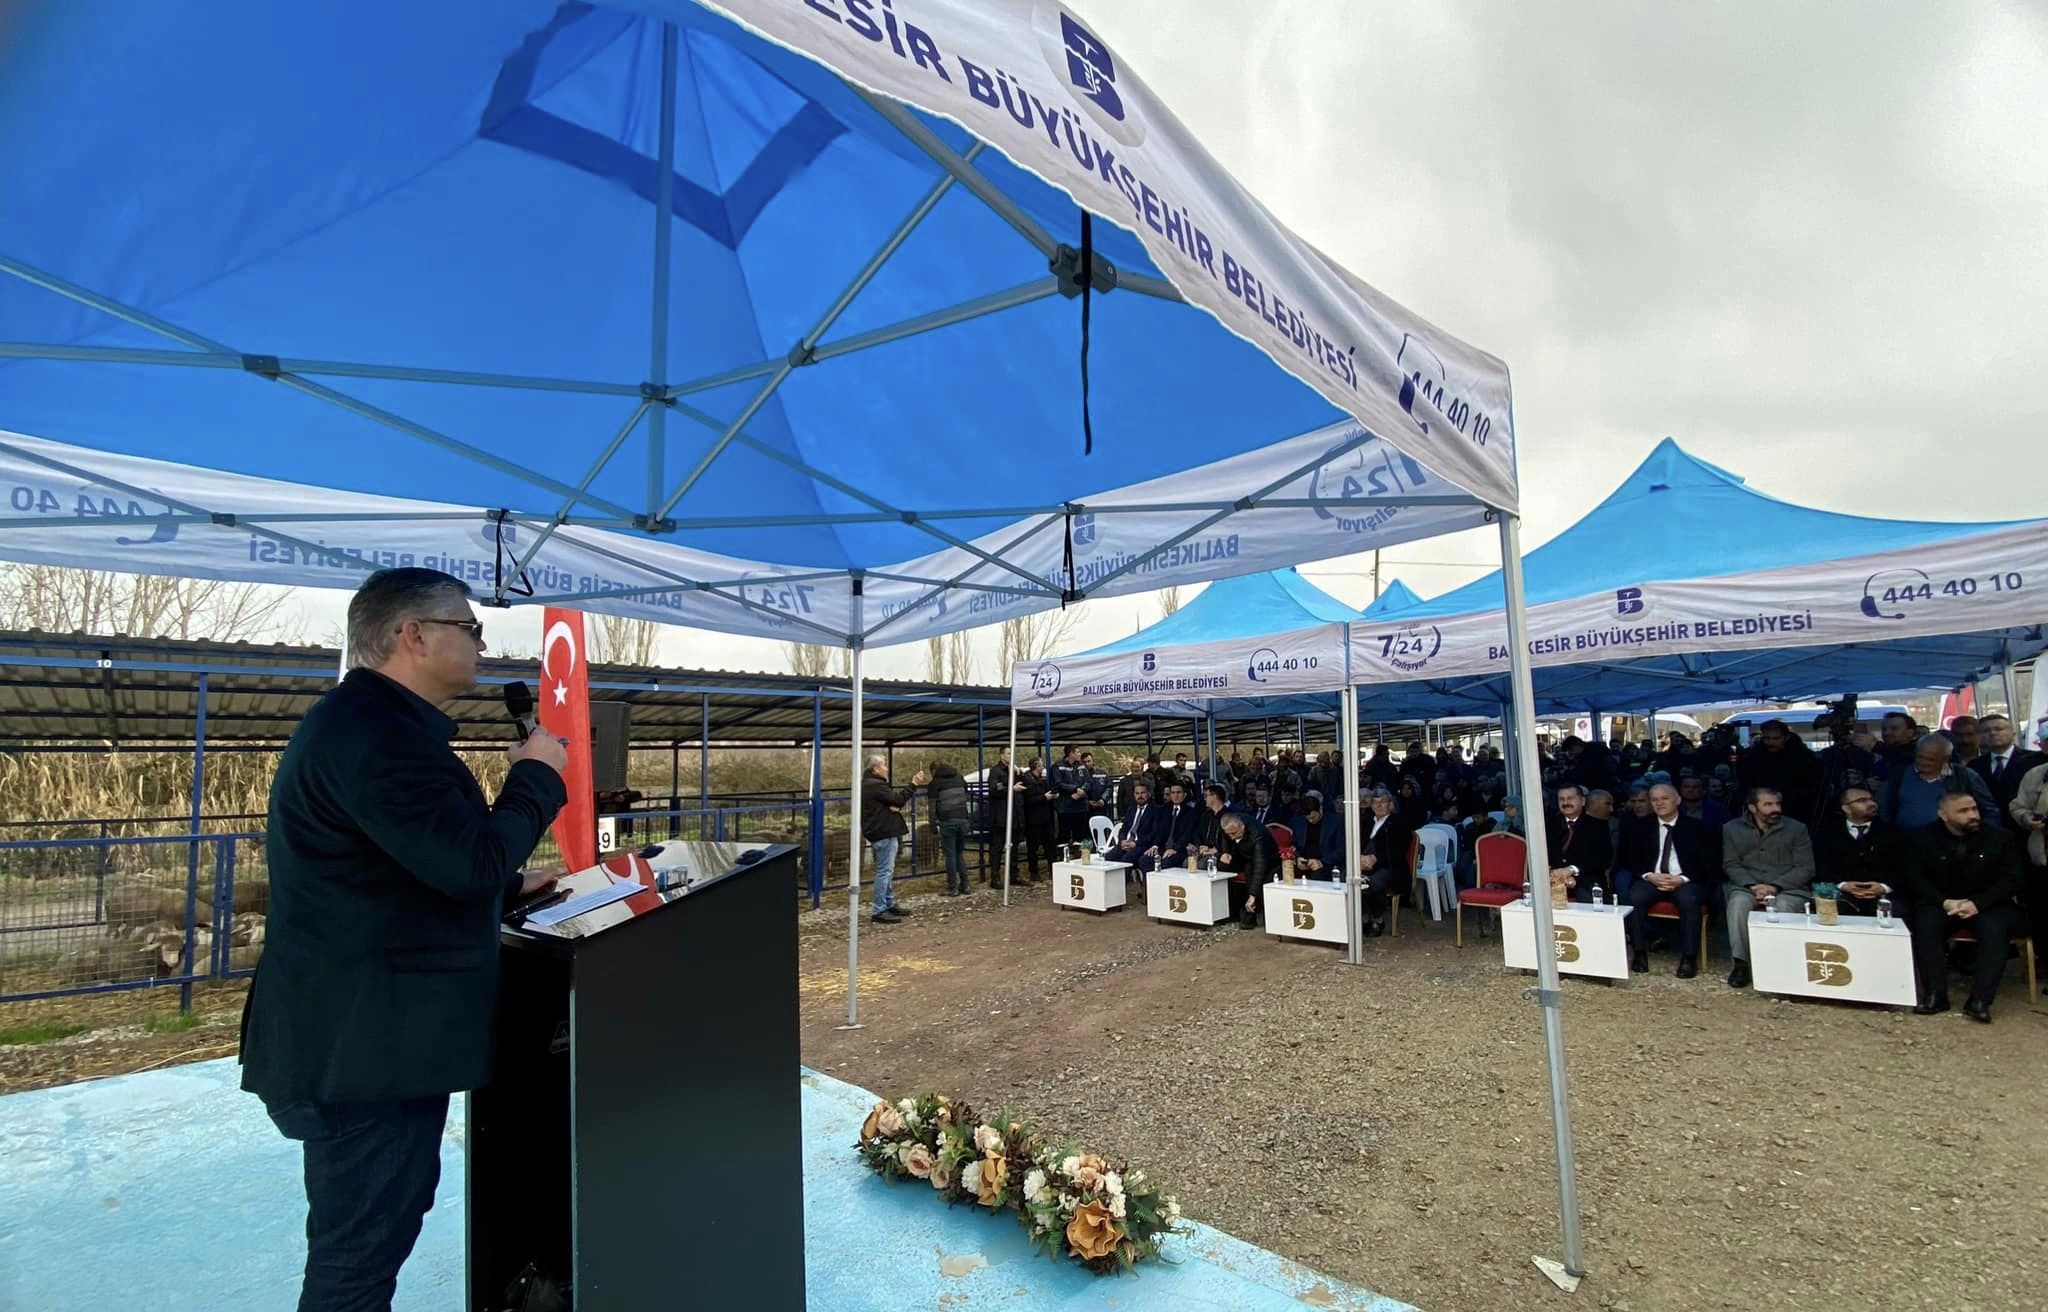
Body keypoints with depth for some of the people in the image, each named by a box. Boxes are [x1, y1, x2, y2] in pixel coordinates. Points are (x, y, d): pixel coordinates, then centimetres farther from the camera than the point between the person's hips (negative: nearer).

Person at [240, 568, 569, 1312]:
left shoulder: (366, 721, 13)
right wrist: (536, 775, -14)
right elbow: (471, 860, -29)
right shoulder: (375, 731, -24)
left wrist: (507, 887, 16)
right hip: (366, 1042, -11)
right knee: (360, 1250, 4)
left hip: (363, 1032, 11)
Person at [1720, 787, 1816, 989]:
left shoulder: (1797, 829, 7)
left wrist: (1774, 886, -14)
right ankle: (1740, 963, -27)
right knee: (1738, 902, -32)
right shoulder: (1732, 829, 9)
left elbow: (1805, 868, 1)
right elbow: (1731, 865, 5)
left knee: (1783, 906, -35)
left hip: (1789, 888, -1)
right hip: (1747, 886, 1)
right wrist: (1753, 886, -14)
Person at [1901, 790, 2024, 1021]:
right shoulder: (1924, 838, -1)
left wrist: (1977, 903, -20)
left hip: (1988, 904, 0)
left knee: (1995, 929, -32)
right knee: (1925, 924, -30)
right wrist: (1944, 902, -20)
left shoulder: (2000, 836, 0)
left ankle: (1979, 1000, -30)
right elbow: (1915, 879, -2)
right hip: (1941, 903, 0)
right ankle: (1935, 995, -27)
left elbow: (2011, 880, -4)